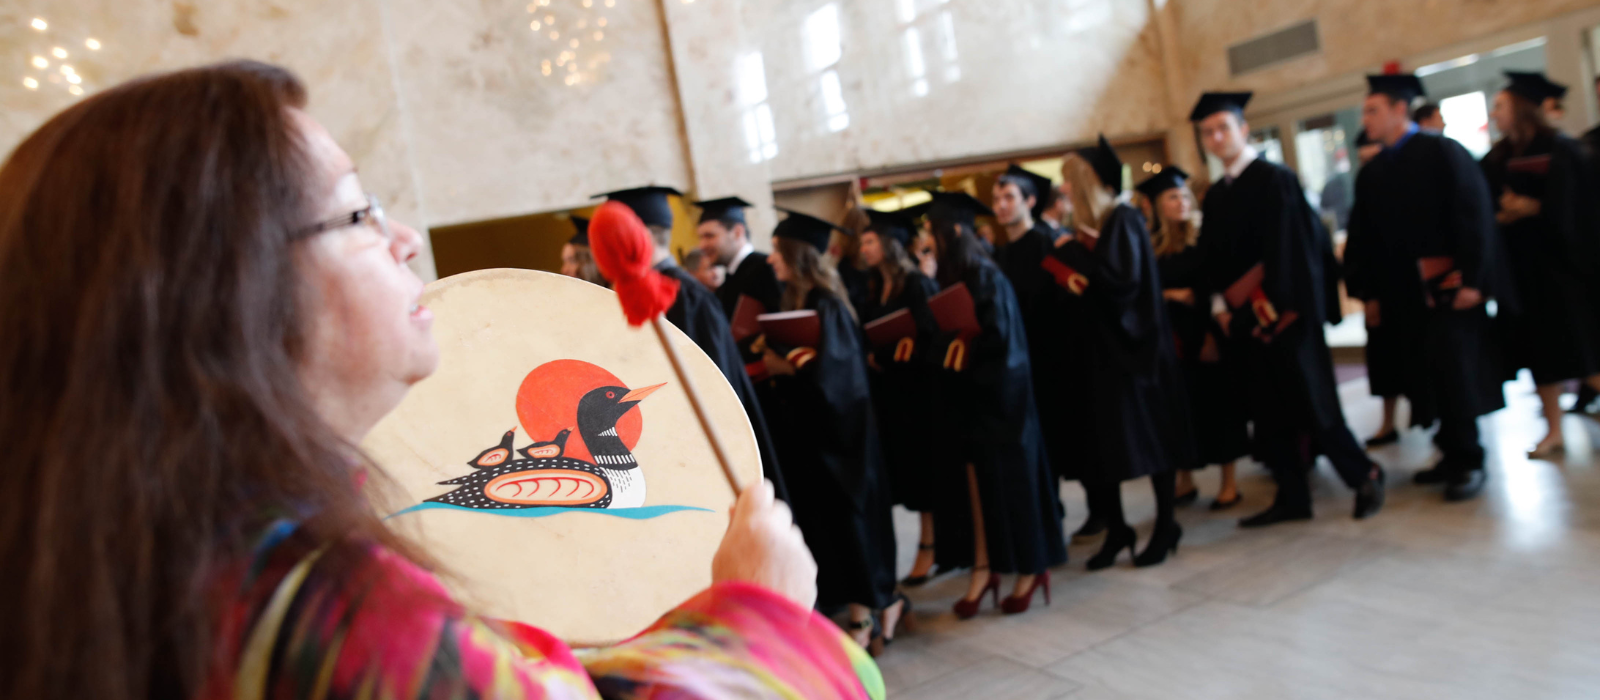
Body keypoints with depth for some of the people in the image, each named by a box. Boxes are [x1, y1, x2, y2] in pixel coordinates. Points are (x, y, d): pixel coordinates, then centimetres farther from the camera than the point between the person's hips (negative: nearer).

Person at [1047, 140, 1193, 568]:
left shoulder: (1124, 220, -10)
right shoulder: (1088, 227, 11)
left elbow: (1122, 276, -23)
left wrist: (1075, 256, -15)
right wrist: (1070, 277, -6)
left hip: (1129, 345, -7)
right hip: (1097, 347, 7)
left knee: (1147, 433, 2)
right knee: (1100, 440, 6)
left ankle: (1165, 525, 15)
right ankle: (1116, 530, 17)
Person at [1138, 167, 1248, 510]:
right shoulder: (1152, 246, 5)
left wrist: (1213, 331, -15)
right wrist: (1171, 295, -14)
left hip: (1207, 332, -2)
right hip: (1173, 336, 2)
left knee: (1218, 402, 2)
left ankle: (1230, 481, 11)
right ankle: (1185, 481, 19)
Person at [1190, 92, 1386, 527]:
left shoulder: (1274, 180, -7)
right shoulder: (1214, 198, 13)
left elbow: (1287, 247, -15)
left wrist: (1272, 304, -19)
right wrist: (1220, 305, 1)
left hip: (1282, 312, -7)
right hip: (1245, 319, 7)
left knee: (1310, 402, -4)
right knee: (1268, 410, 9)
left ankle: (1364, 476, 16)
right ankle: (1293, 496, 17)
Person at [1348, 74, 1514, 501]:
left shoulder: (1442, 153, -5)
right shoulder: (1371, 173, 12)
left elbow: (1473, 216, -10)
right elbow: (1363, 237, 11)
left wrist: (1472, 281, -16)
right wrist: (1368, 293, 5)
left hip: (1447, 285, -5)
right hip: (1403, 294, 5)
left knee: (1453, 372, -5)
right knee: (1426, 376, 6)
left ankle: (1468, 461, 6)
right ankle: (1455, 455, 17)